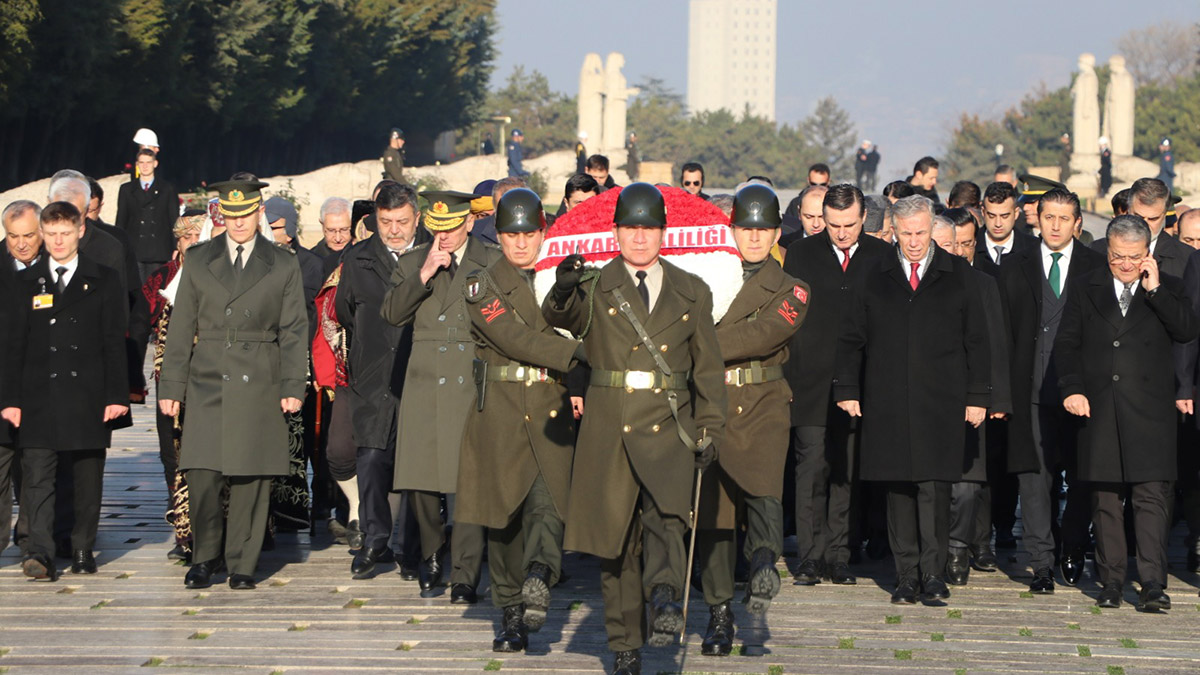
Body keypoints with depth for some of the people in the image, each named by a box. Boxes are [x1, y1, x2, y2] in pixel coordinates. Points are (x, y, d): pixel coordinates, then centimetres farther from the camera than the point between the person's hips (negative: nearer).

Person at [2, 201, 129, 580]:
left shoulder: (103, 281, 7)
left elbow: (114, 344, 4)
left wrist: (116, 396, -4)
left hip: (87, 399, 0)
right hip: (38, 399, 0)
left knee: (87, 479, 5)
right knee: (36, 476, -10)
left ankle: (83, 549, 16)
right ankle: (40, 552, -15)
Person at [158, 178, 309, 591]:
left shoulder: (283, 265, 7)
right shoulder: (198, 262, 9)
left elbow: (294, 331, 6)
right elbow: (181, 329, 9)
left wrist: (293, 386, -2)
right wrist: (171, 386, 4)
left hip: (259, 387, -1)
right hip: (206, 385, 1)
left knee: (251, 478, -2)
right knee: (201, 475, -7)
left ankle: (242, 564, 9)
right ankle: (205, 558, 11)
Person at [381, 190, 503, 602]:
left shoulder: (494, 263, 6)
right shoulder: (412, 263, 13)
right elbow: (391, 314, -1)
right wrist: (426, 273, -10)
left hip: (475, 383, -2)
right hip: (425, 383, 2)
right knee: (418, 479, 0)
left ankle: (464, 578, -1)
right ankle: (432, 552, 27)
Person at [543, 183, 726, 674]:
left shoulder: (691, 293, 11)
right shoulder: (595, 288, 6)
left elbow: (708, 367, 15)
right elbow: (560, 319, -15)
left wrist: (709, 430, 7)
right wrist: (563, 293, -37)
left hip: (668, 428, 0)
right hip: (609, 427, 0)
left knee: (664, 513, -27)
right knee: (616, 538, 3)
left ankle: (665, 597, -39)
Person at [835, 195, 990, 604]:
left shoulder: (957, 276, 8)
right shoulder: (876, 279, 11)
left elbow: (976, 341, 8)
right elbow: (852, 340, 13)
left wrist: (977, 397, 2)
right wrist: (847, 389, 4)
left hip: (941, 401, -2)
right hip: (888, 402, 2)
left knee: (934, 485, -9)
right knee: (899, 486, 2)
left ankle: (932, 573, -2)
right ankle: (907, 575, 7)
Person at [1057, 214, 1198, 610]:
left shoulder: (1167, 289, 8)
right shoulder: (1088, 289, 12)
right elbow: (1066, 343, 9)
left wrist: (1154, 289, -10)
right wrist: (1072, 388, -4)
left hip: (1149, 410, -2)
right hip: (1098, 409, 2)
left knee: (1152, 496, -9)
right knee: (1105, 498, 5)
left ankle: (1153, 583, -11)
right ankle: (1111, 580, 13)